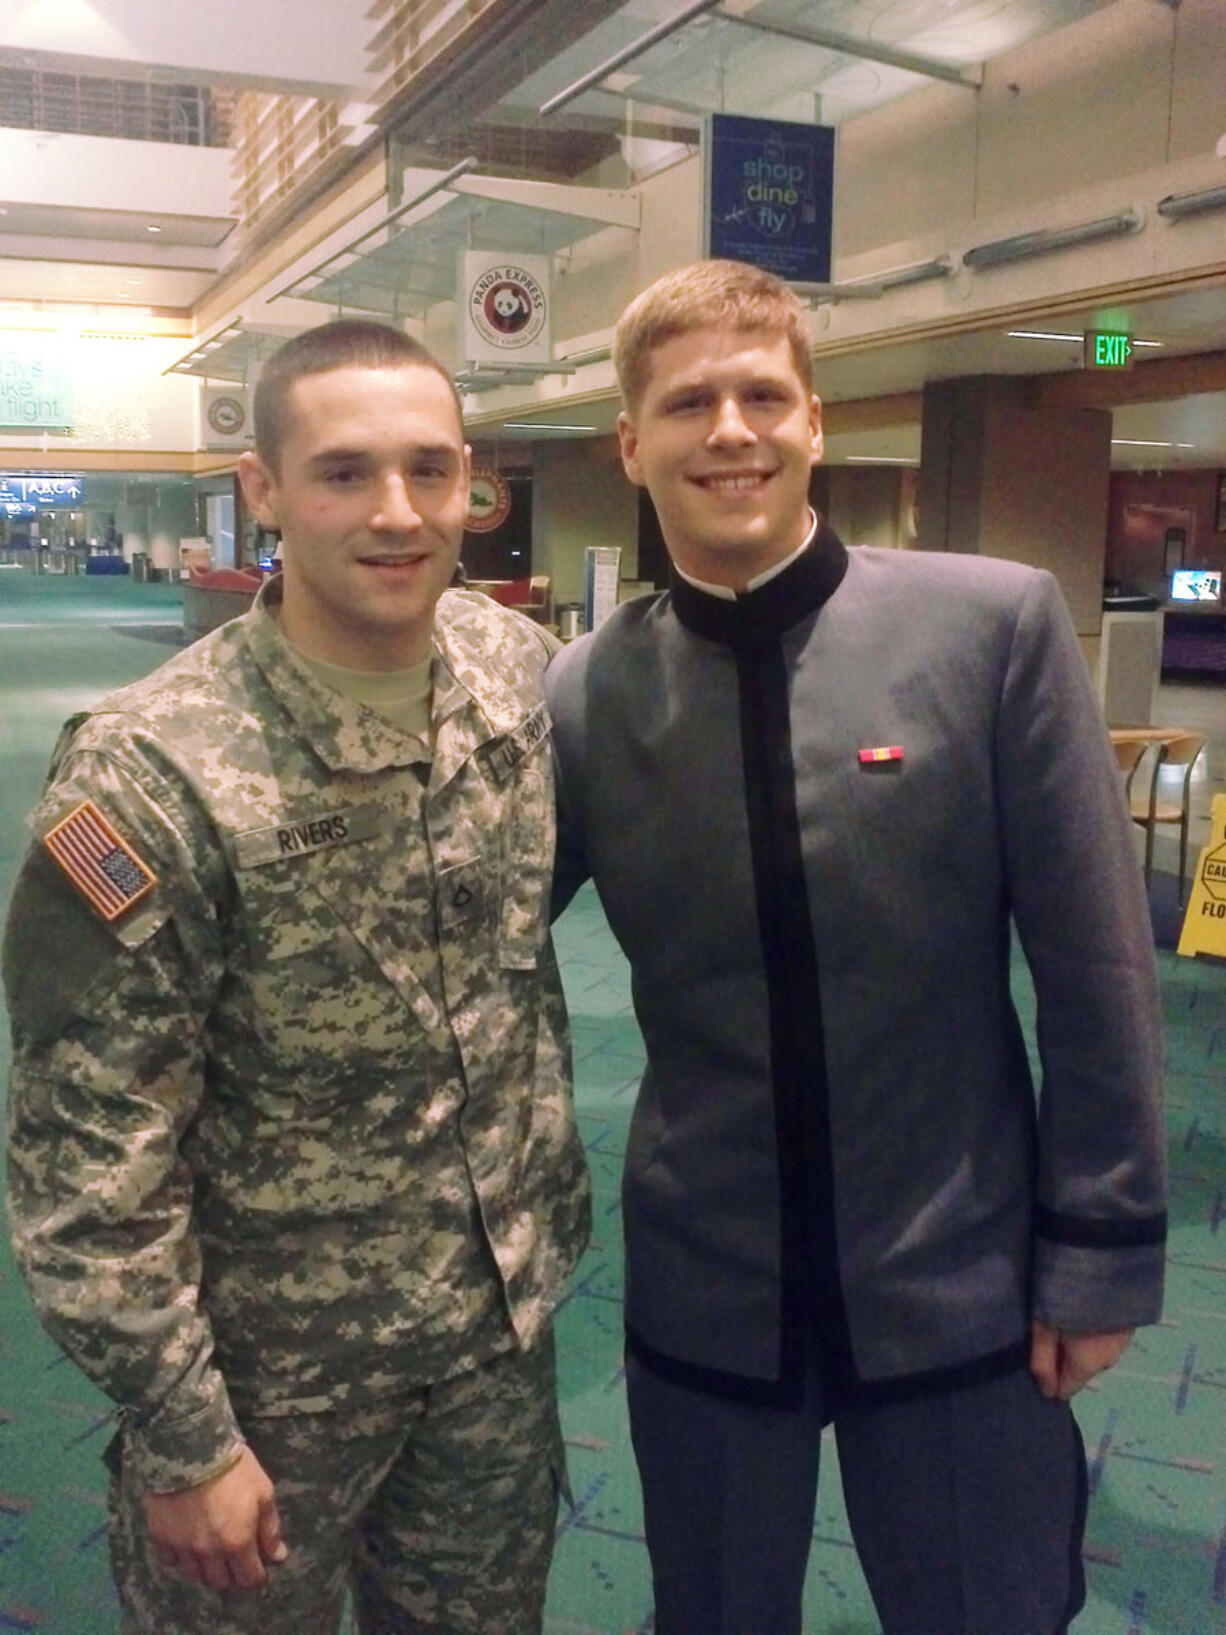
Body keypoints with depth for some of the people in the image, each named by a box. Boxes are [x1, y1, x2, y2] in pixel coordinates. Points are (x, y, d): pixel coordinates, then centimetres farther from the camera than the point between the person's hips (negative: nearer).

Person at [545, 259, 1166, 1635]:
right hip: (704, 1296, 1)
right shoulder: (584, 693, -7)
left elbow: (1095, 962, -8)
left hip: (963, 1287, -1)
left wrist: (1102, 1244, -5)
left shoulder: (995, 624, -12)